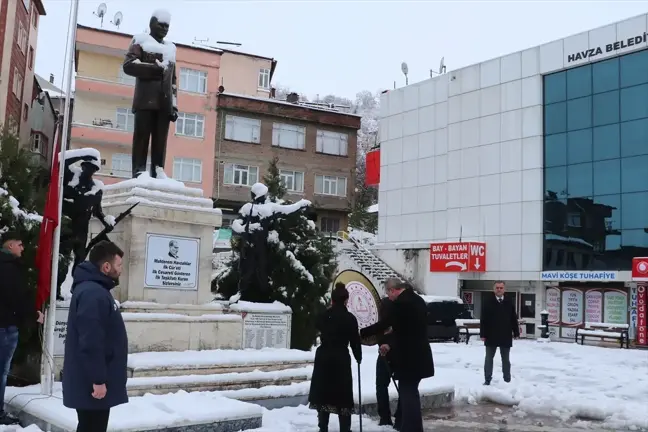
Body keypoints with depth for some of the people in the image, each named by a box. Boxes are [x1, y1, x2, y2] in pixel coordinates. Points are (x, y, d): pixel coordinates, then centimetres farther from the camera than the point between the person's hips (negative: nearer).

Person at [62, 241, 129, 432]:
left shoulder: (95, 290, 13)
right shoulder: (92, 294, -21)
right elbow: (90, 342, -26)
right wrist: (98, 380, -23)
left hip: (94, 381, 11)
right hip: (93, 384, -11)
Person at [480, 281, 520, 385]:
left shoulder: (509, 303, 5)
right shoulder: (487, 302, -2)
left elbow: (514, 319, 8)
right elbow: (483, 319, -4)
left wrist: (516, 333, 2)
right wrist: (483, 334, -9)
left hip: (505, 336, 2)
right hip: (491, 336, -2)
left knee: (506, 360, 10)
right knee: (489, 359, 5)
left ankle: (507, 380, 18)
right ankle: (487, 380, 10)